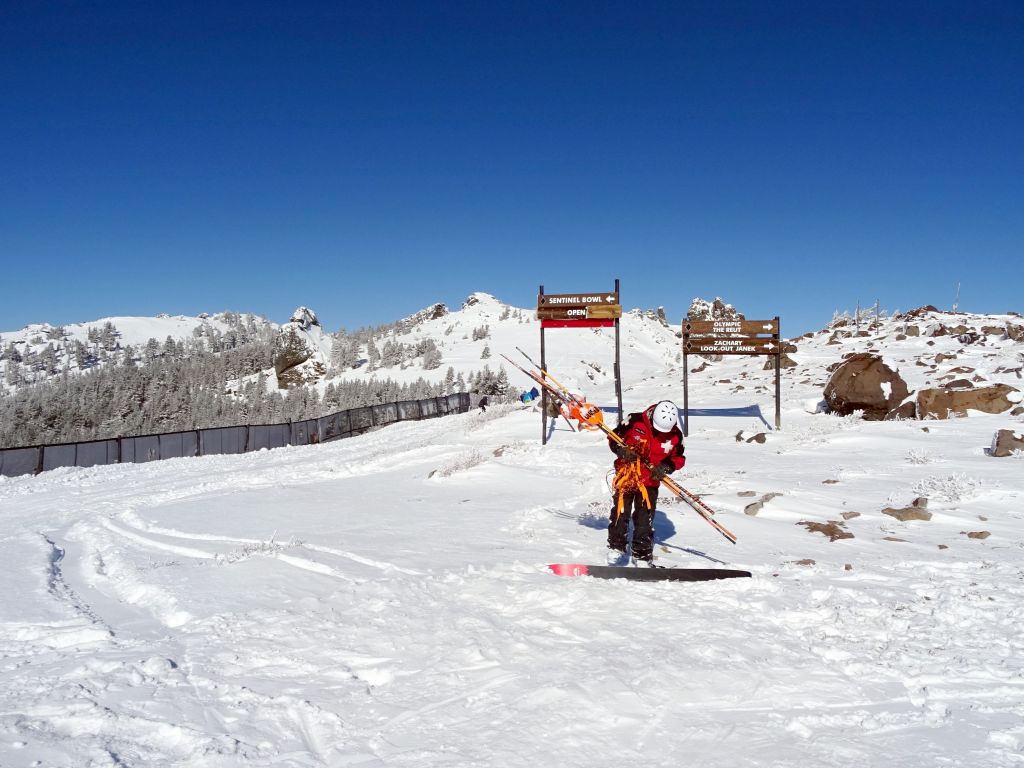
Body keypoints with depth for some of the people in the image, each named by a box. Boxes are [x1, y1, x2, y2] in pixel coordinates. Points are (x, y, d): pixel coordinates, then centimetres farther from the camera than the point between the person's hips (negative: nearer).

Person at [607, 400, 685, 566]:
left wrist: (666, 467, -17)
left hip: (650, 481, 1)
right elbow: (613, 438, -6)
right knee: (620, 514, 5)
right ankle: (616, 547, 24)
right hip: (626, 476, -1)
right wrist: (621, 450, -25)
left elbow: (679, 458, 2)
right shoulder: (634, 421, -18)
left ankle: (643, 556, 19)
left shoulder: (676, 435, -11)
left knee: (645, 521, 6)